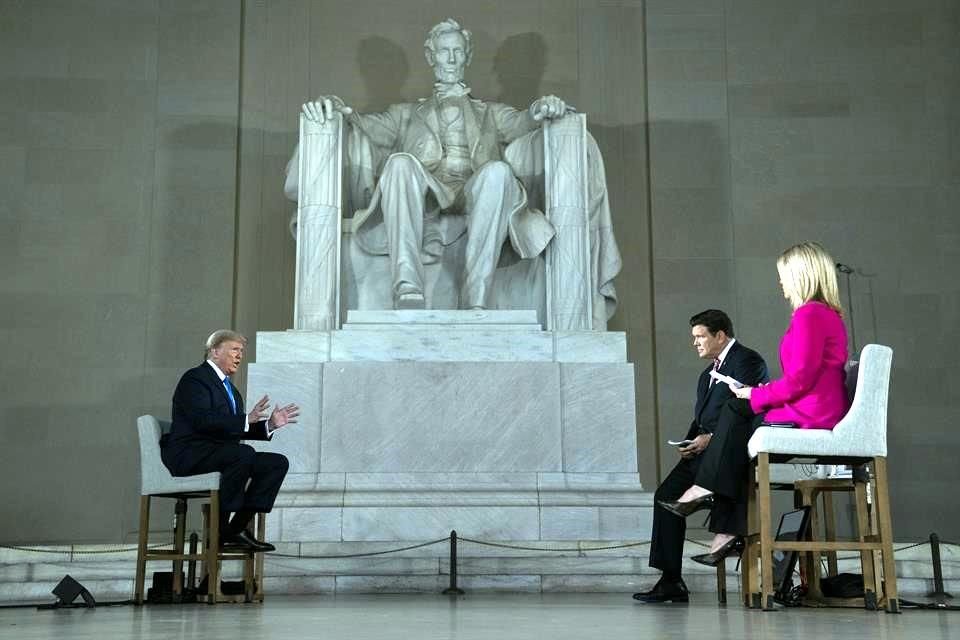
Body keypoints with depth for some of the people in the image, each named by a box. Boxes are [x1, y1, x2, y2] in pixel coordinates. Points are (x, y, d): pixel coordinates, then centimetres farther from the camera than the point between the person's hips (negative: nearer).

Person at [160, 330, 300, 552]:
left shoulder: (230, 389, 23)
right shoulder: (194, 378, -5)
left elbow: (237, 431, 19)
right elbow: (203, 420, -21)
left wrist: (269, 424, 5)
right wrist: (246, 420, -25)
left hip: (220, 453, 9)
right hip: (189, 454, -9)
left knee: (278, 462, -7)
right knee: (244, 453, -34)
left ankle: (237, 527, -11)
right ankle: (218, 529, -25)